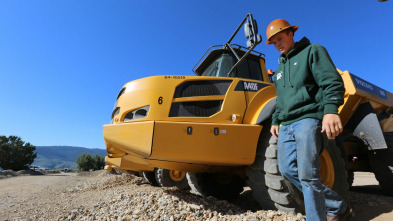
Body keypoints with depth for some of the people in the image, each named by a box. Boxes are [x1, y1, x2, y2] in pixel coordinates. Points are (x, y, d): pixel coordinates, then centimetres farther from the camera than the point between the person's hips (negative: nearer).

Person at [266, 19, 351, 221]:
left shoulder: (312, 51, 8)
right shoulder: (280, 68, 27)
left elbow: (332, 82, -7)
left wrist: (331, 110, -22)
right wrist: (275, 120, 19)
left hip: (308, 119, -7)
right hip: (286, 125, 7)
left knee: (307, 174, -12)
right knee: (288, 169, 0)